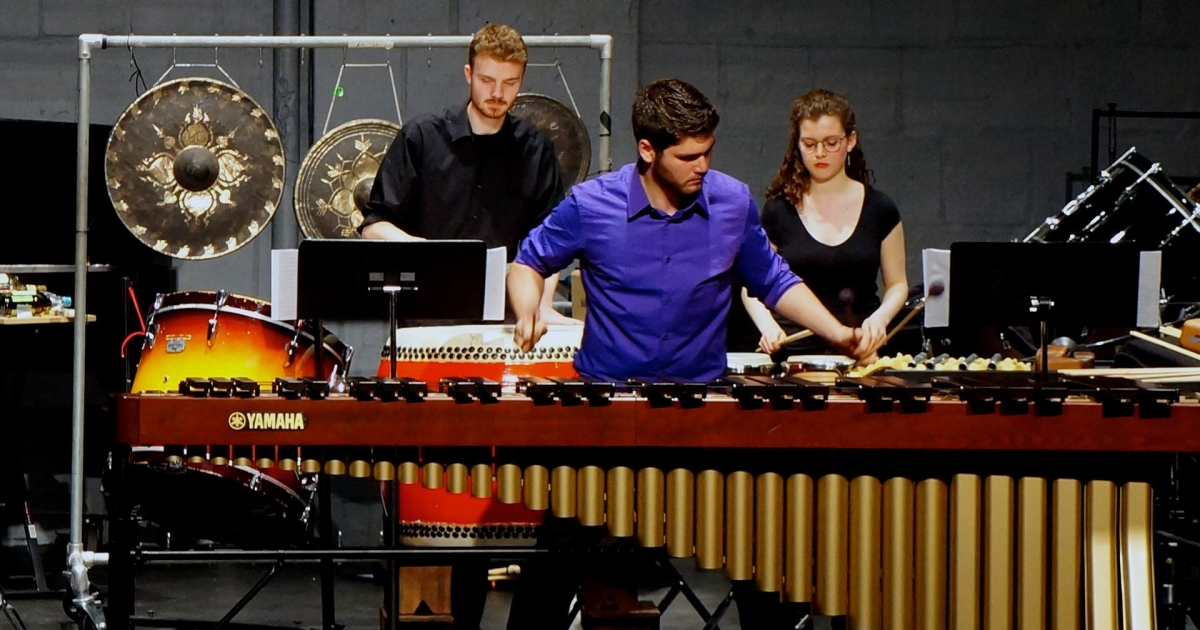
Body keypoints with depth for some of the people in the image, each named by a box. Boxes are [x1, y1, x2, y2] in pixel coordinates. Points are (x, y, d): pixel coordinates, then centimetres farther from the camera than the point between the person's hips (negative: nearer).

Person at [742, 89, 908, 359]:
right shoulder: (778, 211, 5)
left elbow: (897, 284, 13)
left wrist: (880, 317, -7)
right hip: (795, 352, 0)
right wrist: (767, 325, -8)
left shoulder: (878, 209, 6)